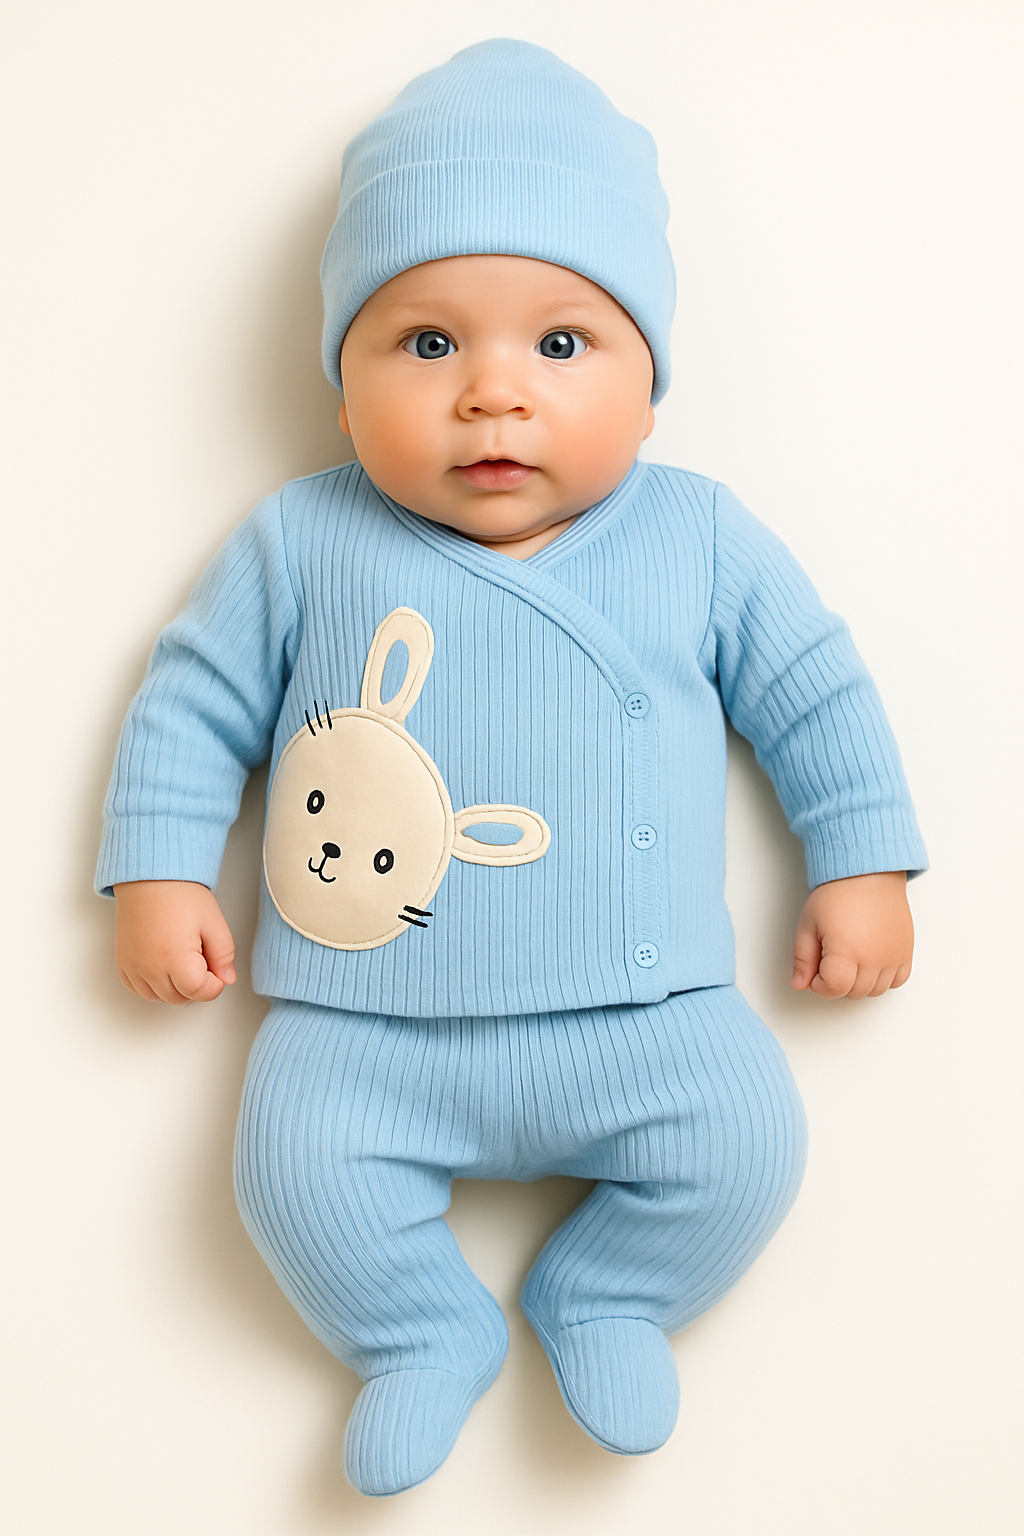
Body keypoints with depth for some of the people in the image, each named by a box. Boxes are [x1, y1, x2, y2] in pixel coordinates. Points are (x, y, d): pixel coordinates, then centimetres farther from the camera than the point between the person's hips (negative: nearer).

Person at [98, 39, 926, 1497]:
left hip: (640, 1015, 1)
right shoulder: (301, 543, 0)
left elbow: (815, 693, 10)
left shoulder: (703, 541, 2)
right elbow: (195, 698, 7)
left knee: (749, 1135, -16)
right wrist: (157, 872, 1)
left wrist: (862, 867, 6)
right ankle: (424, 1331, 14)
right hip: (368, 1028, 0)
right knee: (292, 1158, -18)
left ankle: (605, 1298, 15)